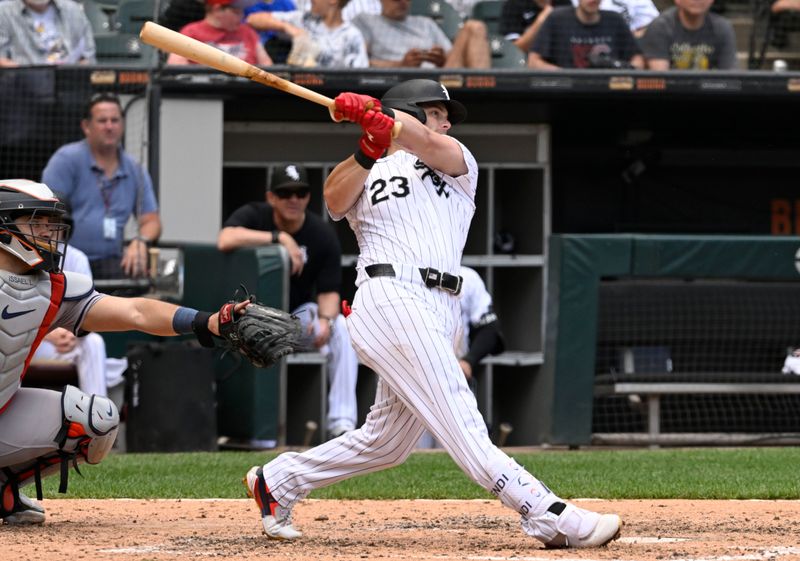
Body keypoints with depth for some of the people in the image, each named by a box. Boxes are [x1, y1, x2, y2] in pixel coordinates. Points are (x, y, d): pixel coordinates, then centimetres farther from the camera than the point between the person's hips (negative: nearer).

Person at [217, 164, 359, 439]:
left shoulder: (323, 235, -7)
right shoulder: (253, 216, -13)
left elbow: (329, 291, -8)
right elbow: (225, 240, -35)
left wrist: (325, 320, -31)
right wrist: (280, 238, -39)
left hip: (298, 313, 2)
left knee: (341, 328, -26)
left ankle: (341, 422, -26)